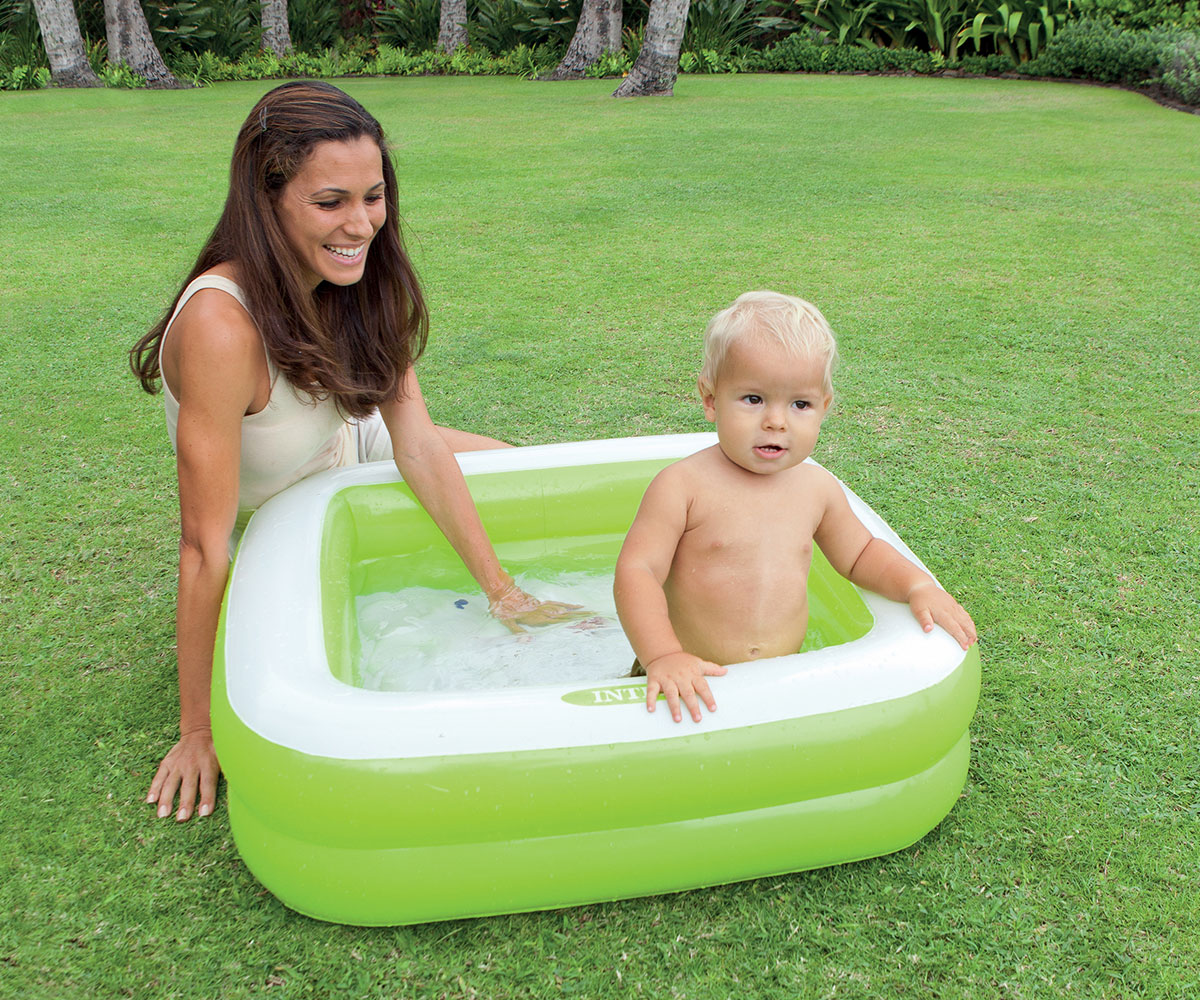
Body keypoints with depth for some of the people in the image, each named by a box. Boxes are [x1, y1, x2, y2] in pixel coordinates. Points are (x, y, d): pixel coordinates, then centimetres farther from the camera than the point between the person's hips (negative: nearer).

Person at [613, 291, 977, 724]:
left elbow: (860, 554, 20)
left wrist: (917, 585, 2)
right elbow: (636, 571, -19)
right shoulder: (681, 485, -13)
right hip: (692, 682, -3)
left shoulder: (817, 488, 4)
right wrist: (663, 655, -33)